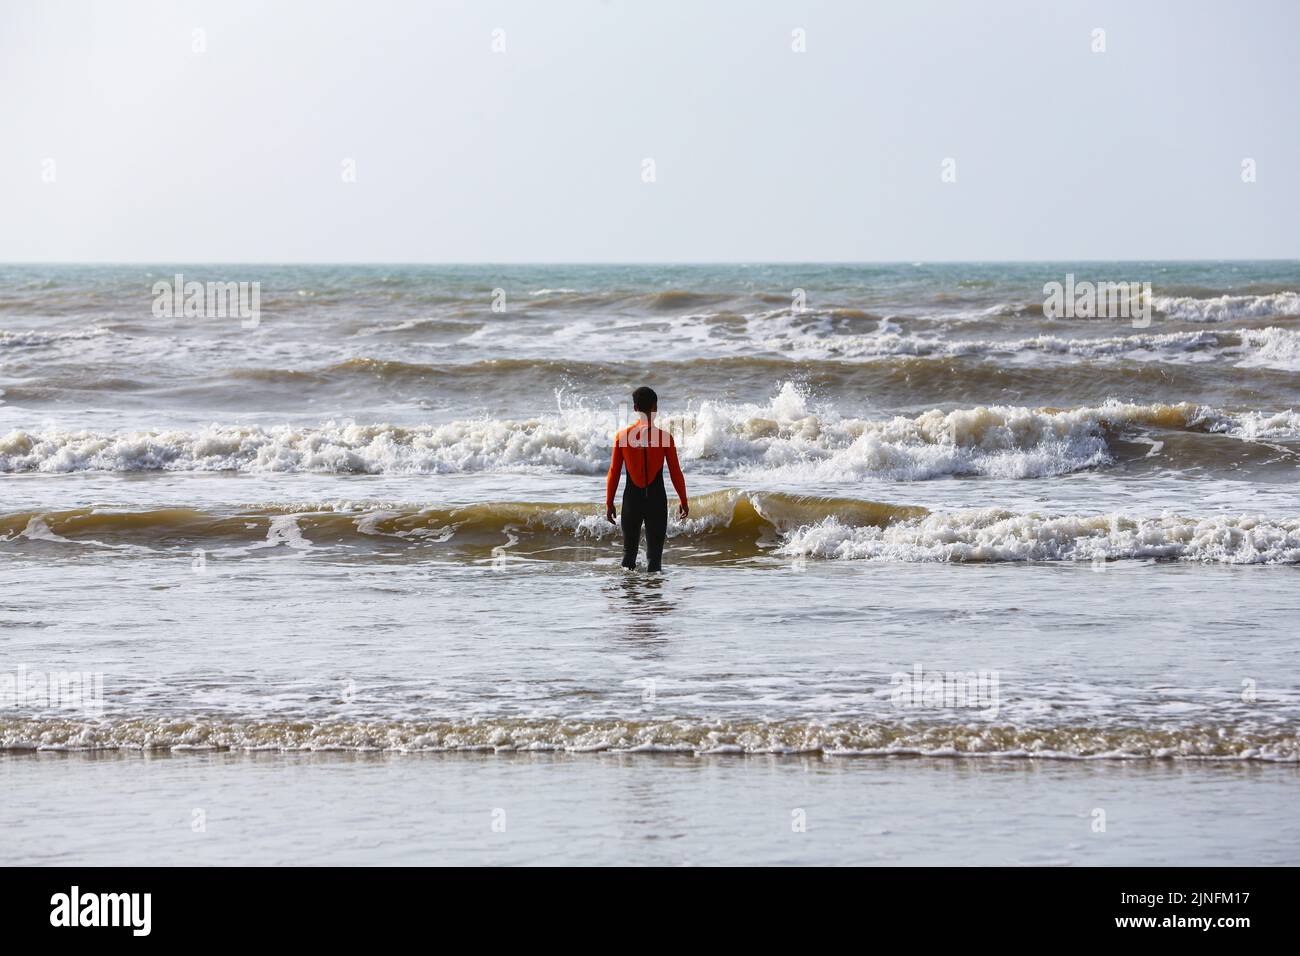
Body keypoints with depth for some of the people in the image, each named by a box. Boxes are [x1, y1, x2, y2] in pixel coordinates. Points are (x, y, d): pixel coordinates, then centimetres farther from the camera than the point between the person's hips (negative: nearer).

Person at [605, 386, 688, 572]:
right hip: (657, 500, -1)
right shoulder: (664, 437, -7)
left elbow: (614, 473, -1)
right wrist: (683, 501, 9)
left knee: (629, 551, 14)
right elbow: (675, 473, -2)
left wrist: (609, 503, 8)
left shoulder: (622, 436, -4)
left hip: (632, 500, 1)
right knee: (654, 553, 3)